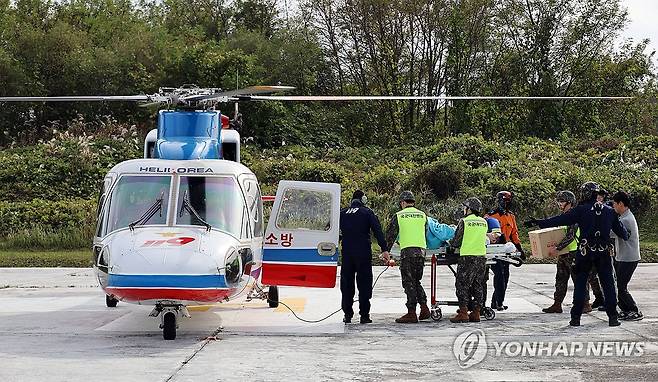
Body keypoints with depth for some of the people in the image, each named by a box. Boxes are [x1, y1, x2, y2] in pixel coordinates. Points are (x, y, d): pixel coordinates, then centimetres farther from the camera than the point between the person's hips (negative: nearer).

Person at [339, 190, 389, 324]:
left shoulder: (342, 213, 9)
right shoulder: (367, 212, 0)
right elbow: (377, 231, -8)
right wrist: (384, 249, -10)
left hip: (346, 253, 3)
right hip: (363, 252, -3)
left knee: (346, 283, 9)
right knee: (364, 283, 1)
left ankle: (347, 314, 7)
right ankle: (364, 315, -1)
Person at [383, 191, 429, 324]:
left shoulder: (398, 216, 2)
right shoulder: (422, 215, 13)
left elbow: (391, 234, 3)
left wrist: (386, 251, 10)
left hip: (407, 250, -4)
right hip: (421, 250, 4)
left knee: (409, 282, -2)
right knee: (416, 281, 16)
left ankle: (411, 313, -5)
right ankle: (424, 307, 5)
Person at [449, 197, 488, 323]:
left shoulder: (464, 222, -7)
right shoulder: (484, 222, 8)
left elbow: (457, 242, -6)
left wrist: (450, 243, 14)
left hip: (467, 257, -6)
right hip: (481, 256, 6)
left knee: (462, 285, -1)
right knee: (477, 285, 12)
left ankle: (463, 313, -7)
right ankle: (476, 312, 12)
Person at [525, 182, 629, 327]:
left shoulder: (581, 210, -7)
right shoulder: (609, 211, 4)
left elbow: (560, 220, -9)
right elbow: (620, 230, 14)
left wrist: (538, 222, -5)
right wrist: (627, 236, 38)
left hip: (585, 252, -2)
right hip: (604, 252, 2)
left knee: (580, 284, 5)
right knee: (608, 284, 7)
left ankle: (576, 317, 4)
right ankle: (613, 317, 4)